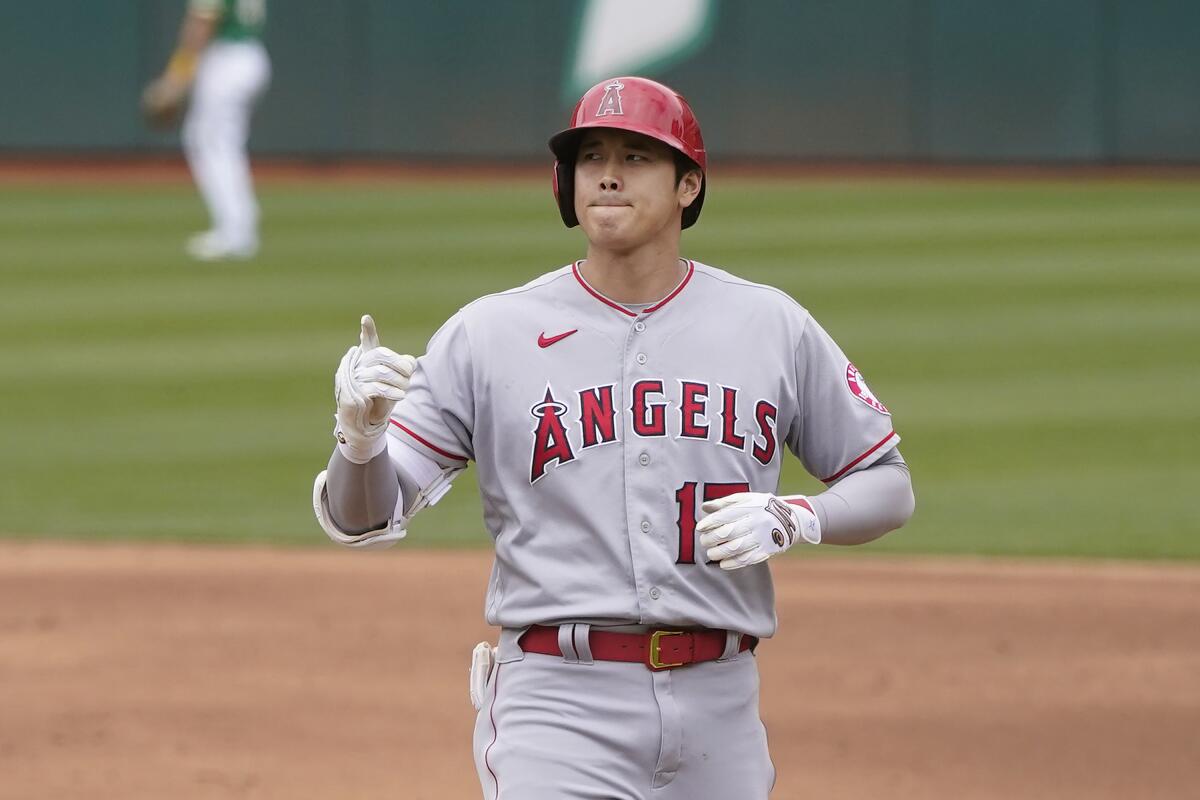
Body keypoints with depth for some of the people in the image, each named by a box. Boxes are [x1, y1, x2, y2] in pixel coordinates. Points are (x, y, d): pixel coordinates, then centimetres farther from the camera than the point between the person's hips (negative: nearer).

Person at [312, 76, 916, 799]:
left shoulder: (773, 327, 7)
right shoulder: (489, 334, 2)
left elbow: (888, 486, 14)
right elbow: (363, 519, -2)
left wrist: (792, 520, -7)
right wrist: (361, 434, -25)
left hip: (720, 706, 3)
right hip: (560, 705, -3)